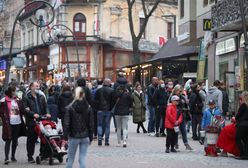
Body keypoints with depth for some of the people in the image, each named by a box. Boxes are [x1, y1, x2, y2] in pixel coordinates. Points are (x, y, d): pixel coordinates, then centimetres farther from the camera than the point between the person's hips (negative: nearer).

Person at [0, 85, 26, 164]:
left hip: (17, 122, 5)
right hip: (9, 123, -5)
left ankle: (13, 156, 22)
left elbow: (22, 110, 15)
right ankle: (6, 157, -10)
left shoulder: (17, 100, 9)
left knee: (15, 140, 10)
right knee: (8, 140, -9)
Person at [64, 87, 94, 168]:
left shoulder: (70, 108, -9)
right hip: (85, 137, 2)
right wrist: (90, 137, 10)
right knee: (82, 158, 4)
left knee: (70, 158, 11)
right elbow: (91, 124, 3)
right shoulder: (88, 108, -1)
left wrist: (65, 135, -1)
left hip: (74, 137, -2)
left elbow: (66, 123, -9)